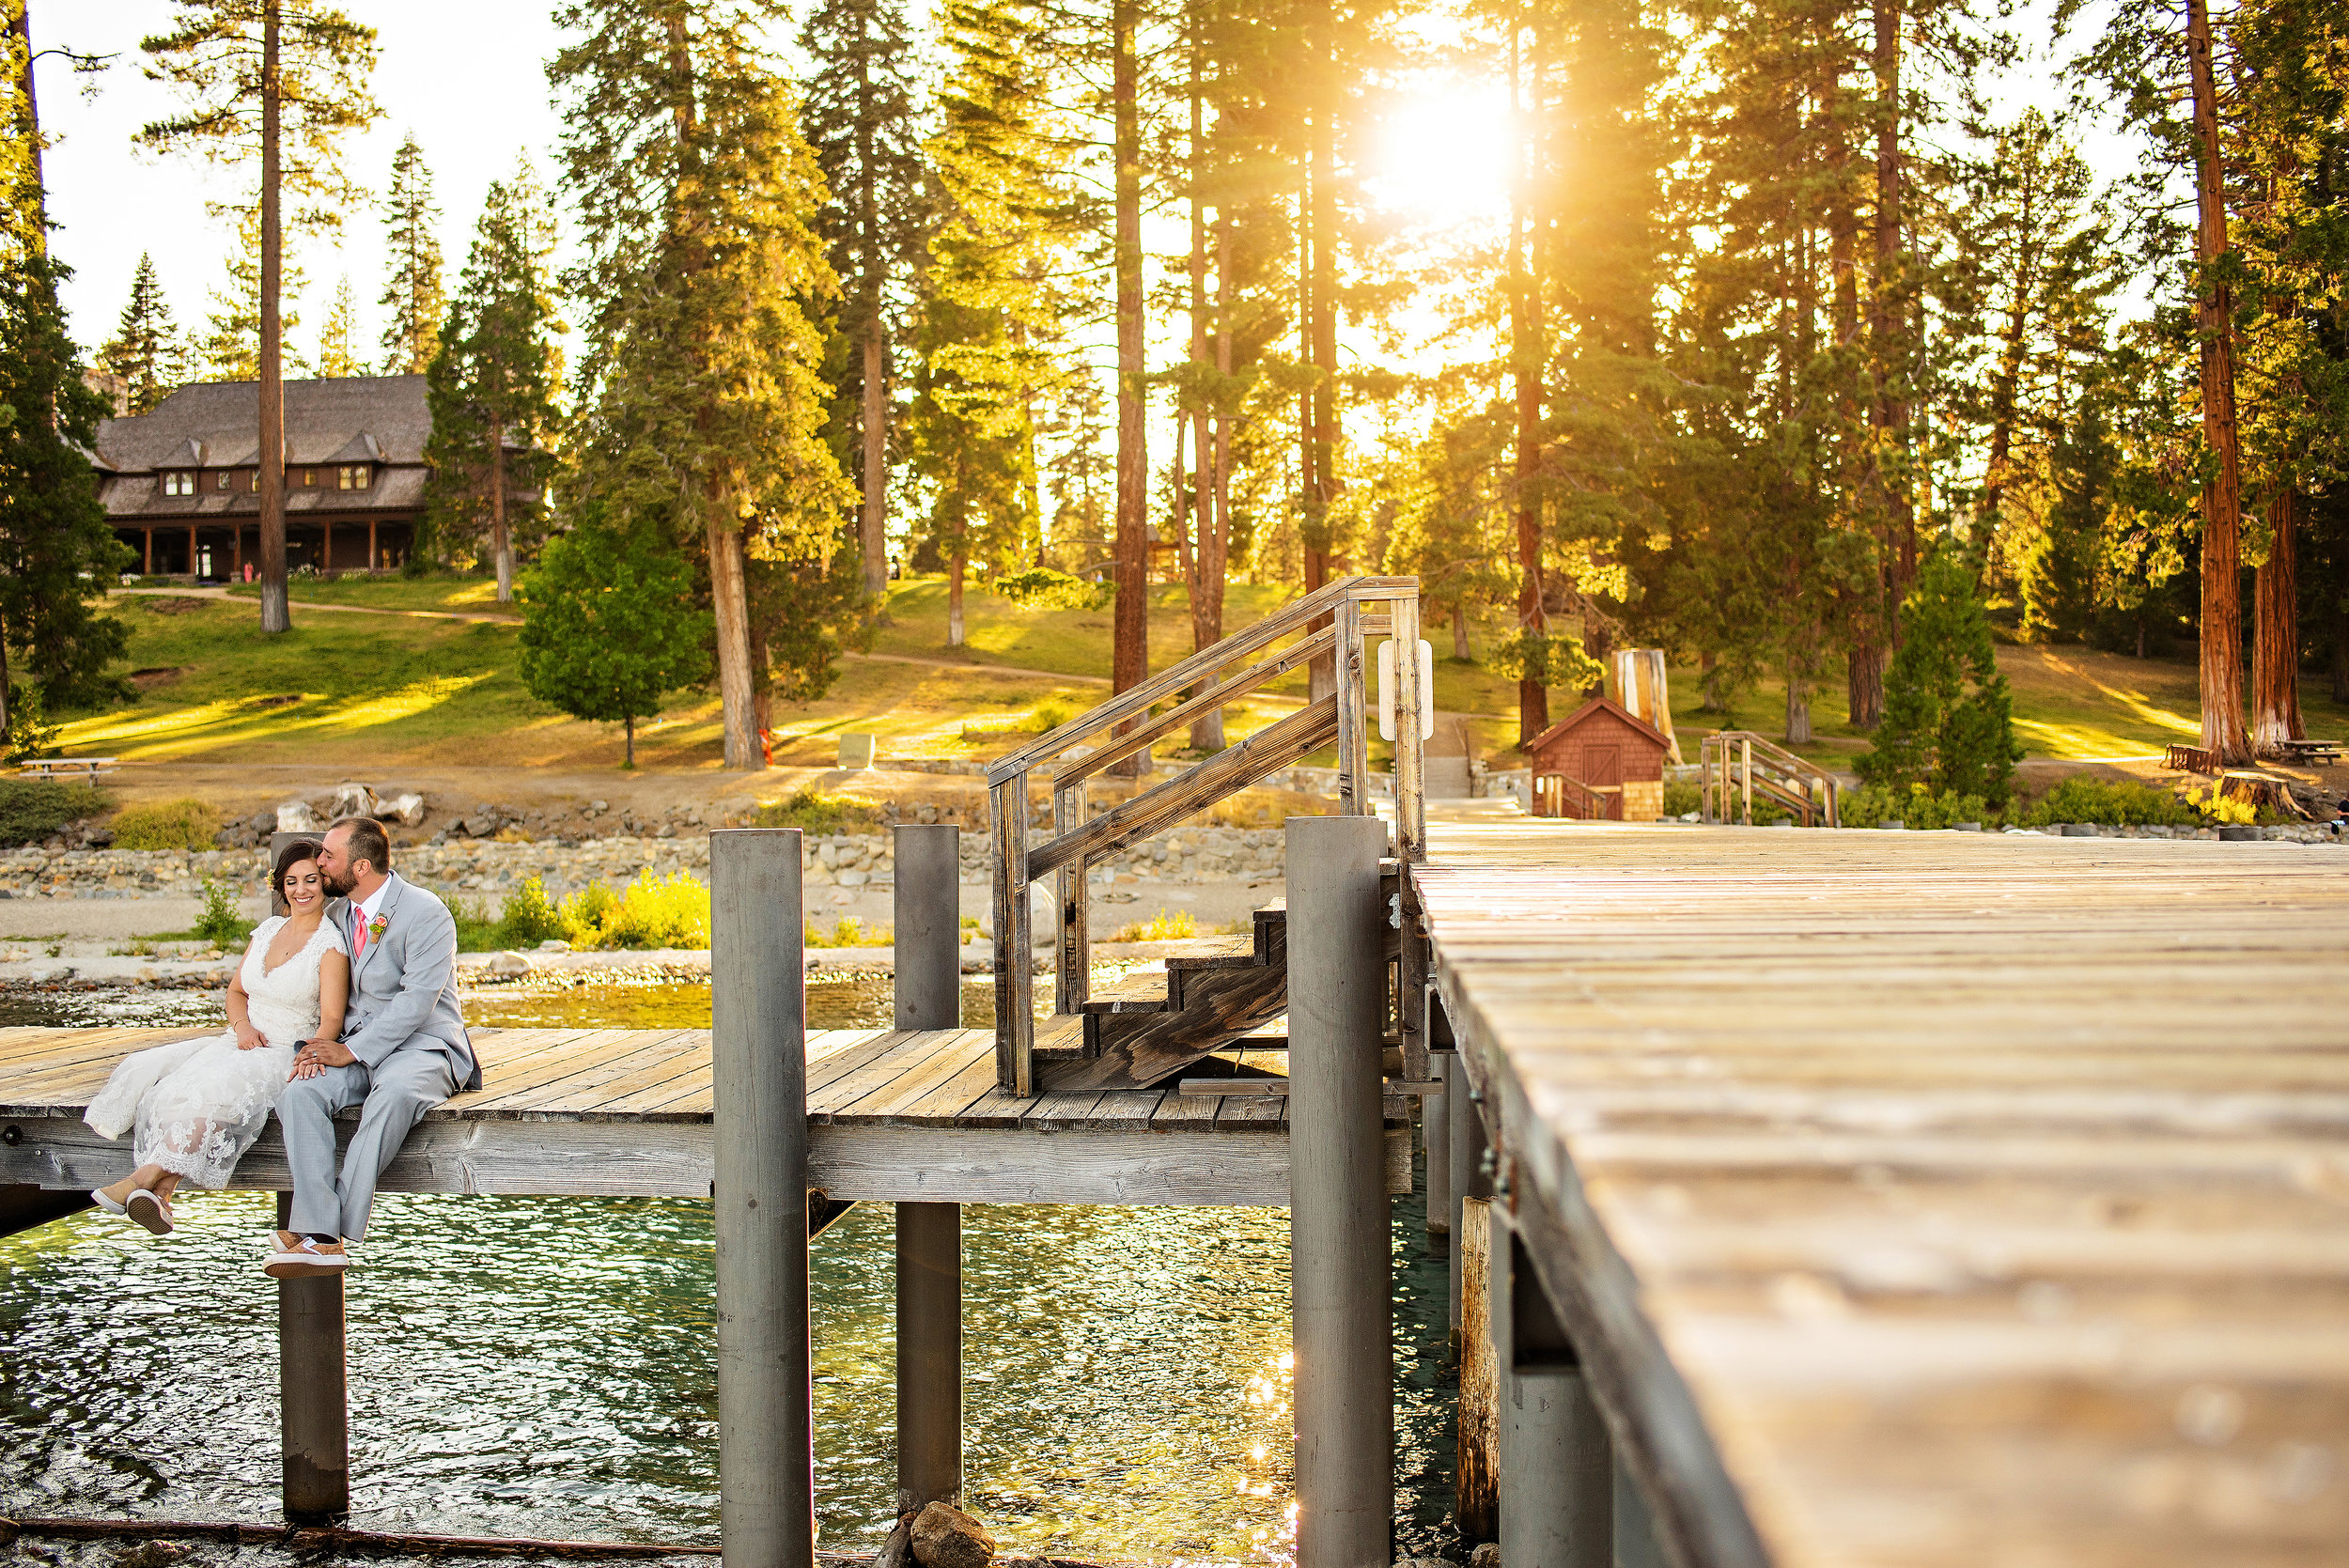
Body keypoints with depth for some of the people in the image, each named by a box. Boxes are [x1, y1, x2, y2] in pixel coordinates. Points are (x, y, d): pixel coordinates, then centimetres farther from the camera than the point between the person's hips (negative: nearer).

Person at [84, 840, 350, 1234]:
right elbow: (236, 990, 21)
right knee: (151, 1070, -18)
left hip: (287, 1055, -6)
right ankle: (161, 1191, -33)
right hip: (243, 1043, 6)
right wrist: (242, 1025, -1)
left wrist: (314, 1051, -34)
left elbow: (331, 1018, -13)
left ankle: (144, 1179, -32)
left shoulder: (330, 944, -5)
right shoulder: (267, 929, 14)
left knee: (216, 1084, -34)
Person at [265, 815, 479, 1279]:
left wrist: (352, 1050, -20)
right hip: (354, 1048, 6)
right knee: (298, 1093, -24)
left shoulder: (426, 914, -9)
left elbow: (417, 1000, -16)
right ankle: (318, 1237, -33)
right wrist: (318, 1045, -3)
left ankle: (339, 1231, -36)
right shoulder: (337, 913, 14)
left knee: (393, 1095, -39)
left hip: (420, 1046, -6)